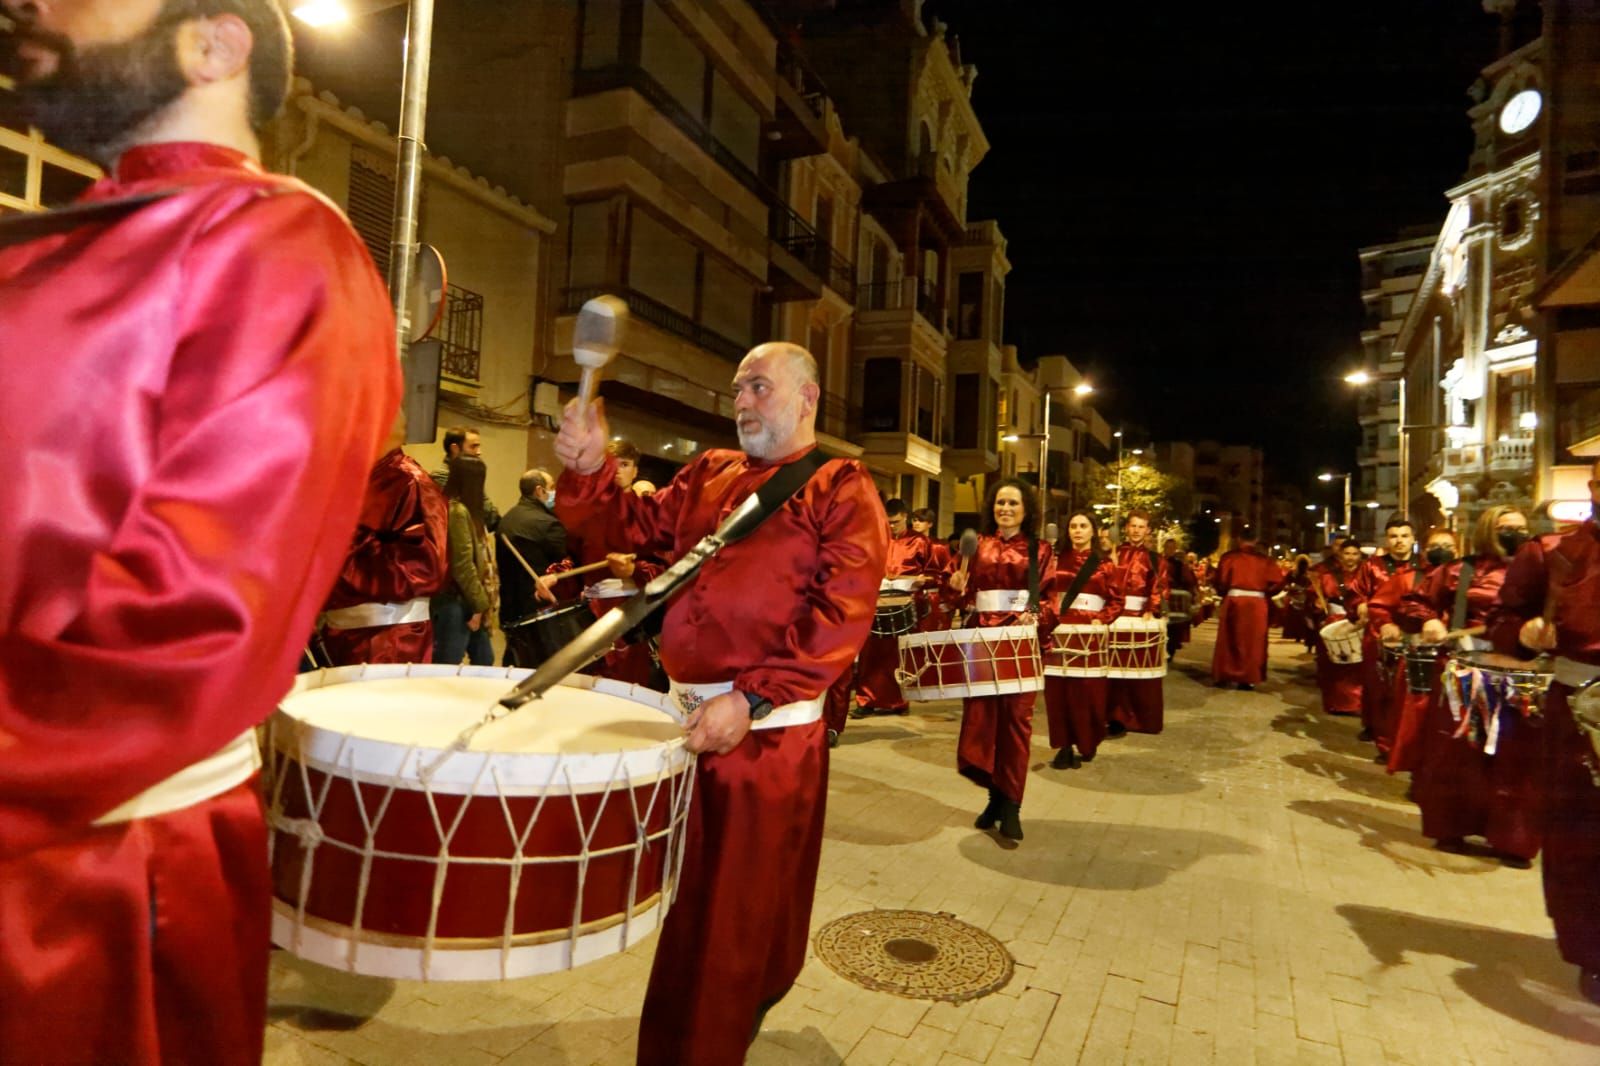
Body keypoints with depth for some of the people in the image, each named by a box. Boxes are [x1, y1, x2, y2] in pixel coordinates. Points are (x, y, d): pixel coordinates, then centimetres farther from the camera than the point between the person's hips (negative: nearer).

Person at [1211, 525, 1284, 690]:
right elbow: (1277, 580, -4)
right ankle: (1248, 679, 10)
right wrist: (1264, 592, 12)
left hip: (1233, 600, 0)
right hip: (1257, 602, 0)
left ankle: (1223, 676, 15)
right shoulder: (1264, 558, 1)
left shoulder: (1229, 556, -1)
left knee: (1229, 640, 11)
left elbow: (1220, 581, -2)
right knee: (1253, 641, 9)